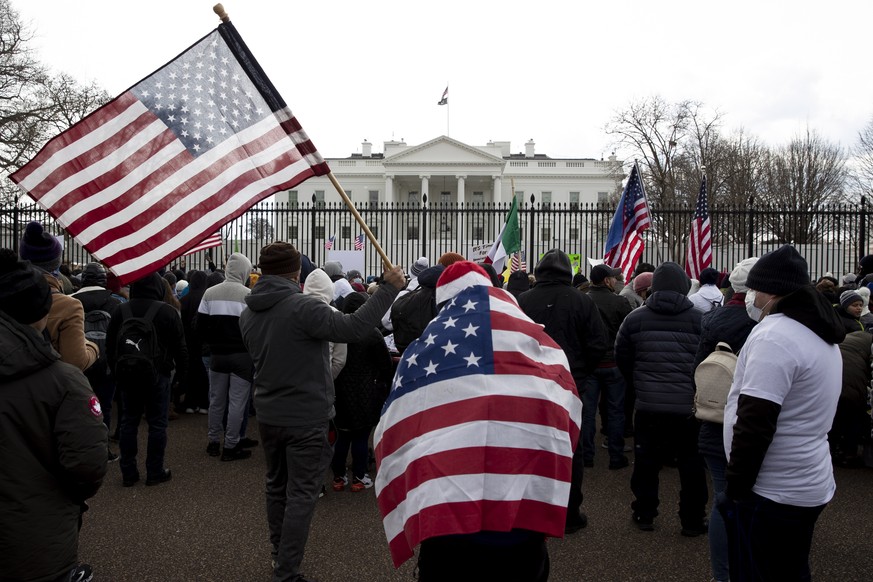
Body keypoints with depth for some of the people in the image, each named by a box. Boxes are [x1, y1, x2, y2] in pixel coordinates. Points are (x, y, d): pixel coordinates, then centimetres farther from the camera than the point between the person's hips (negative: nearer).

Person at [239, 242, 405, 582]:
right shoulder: (302, 307, -22)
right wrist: (389, 288, -24)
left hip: (268, 415, 8)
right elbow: (353, 328, -30)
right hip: (305, 417, -7)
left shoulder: (248, 314, 3)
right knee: (301, 495, 2)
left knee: (277, 486, 21)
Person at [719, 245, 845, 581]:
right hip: (811, 486, 10)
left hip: (771, 493, -10)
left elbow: (754, 423, -25)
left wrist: (736, 488, -17)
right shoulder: (821, 334, 11)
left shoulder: (773, 336, -21)